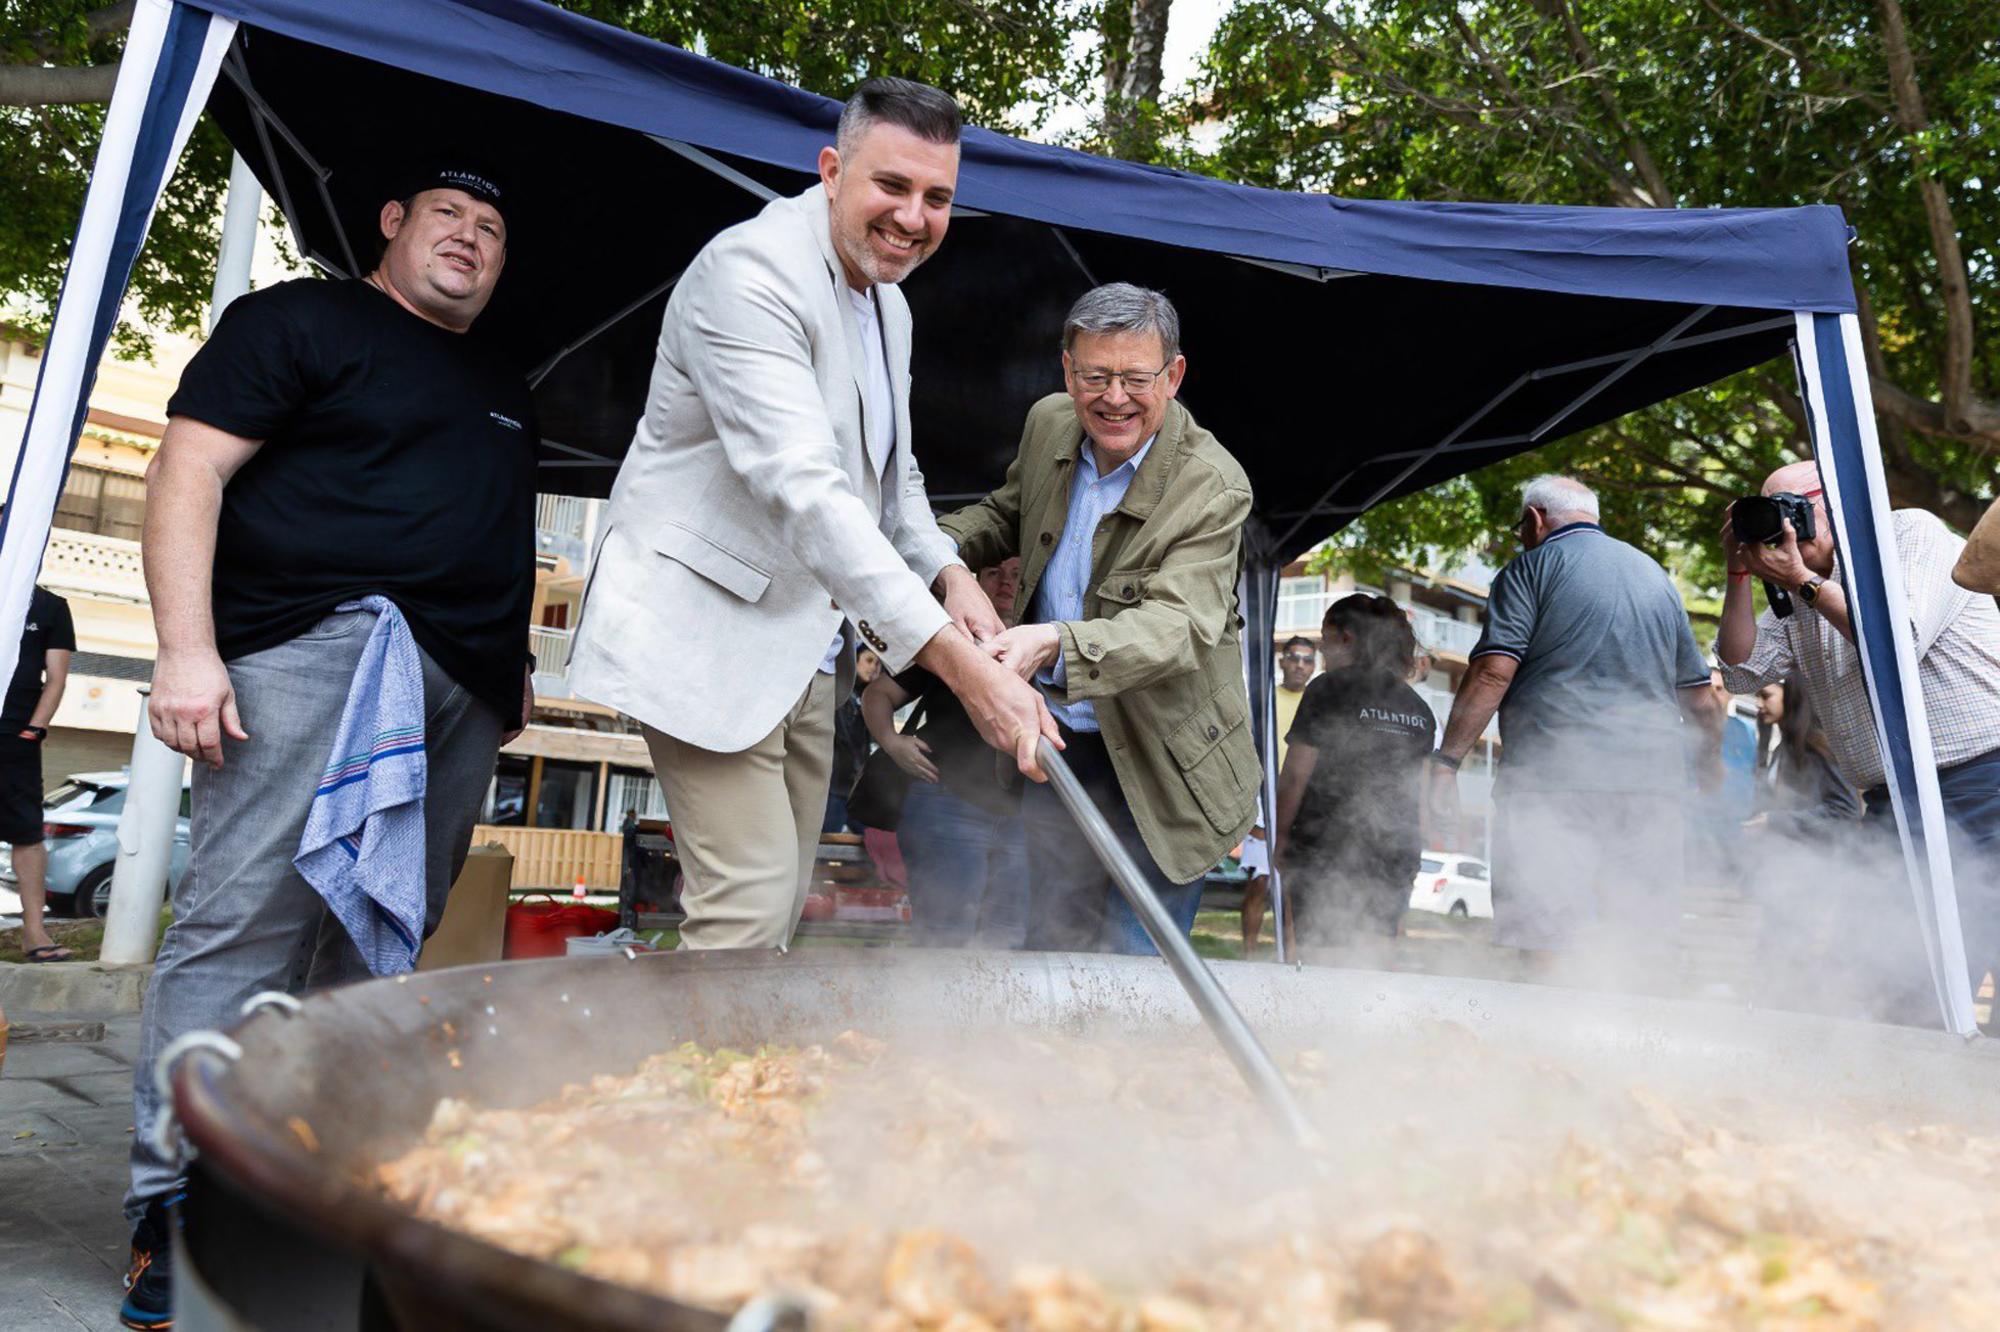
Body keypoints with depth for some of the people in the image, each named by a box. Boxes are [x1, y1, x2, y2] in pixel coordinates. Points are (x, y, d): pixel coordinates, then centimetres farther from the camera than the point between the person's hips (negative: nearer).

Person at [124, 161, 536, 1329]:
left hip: (461, 687, 6)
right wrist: (187, 649, -13)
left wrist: (513, 664, 17)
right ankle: (177, 1209, -1)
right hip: (314, 648, -6)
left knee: (386, 947, 6)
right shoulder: (303, 321, 7)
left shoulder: (507, 391, 26)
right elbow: (191, 472, -2)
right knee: (246, 917, -10)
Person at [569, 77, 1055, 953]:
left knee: (783, 909, 12)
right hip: (709, 631, -9)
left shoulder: (889, 306, 13)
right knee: (747, 911, -11)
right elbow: (801, 485, -31)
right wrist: (957, 662, -38)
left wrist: (950, 574, -3)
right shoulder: (750, 271, -18)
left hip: (808, 646, 9)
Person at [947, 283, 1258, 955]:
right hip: (1059, 746, 5)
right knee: (1052, 946, 15)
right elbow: (1008, 514, 19)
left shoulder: (1213, 486, -20)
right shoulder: (1048, 423, -1)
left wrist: (1056, 644, -49)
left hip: (1161, 770, -5)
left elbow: (1180, 623, -31)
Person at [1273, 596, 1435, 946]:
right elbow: (1417, 792, 17)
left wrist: (1280, 837, 2)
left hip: (1327, 851, -6)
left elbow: (1295, 776, -8)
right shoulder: (1419, 707, 14)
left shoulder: (1329, 689, -5)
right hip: (1395, 857, 6)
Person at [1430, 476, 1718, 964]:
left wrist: (1446, 760, -10)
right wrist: (1714, 755, 41)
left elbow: (1493, 671, -11)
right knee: (1642, 954, 10)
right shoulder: (1655, 574, 21)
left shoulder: (1532, 566, 2)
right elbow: (1696, 690, 25)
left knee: (1546, 946, -6)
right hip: (1653, 778, 6)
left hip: (1554, 774, -6)